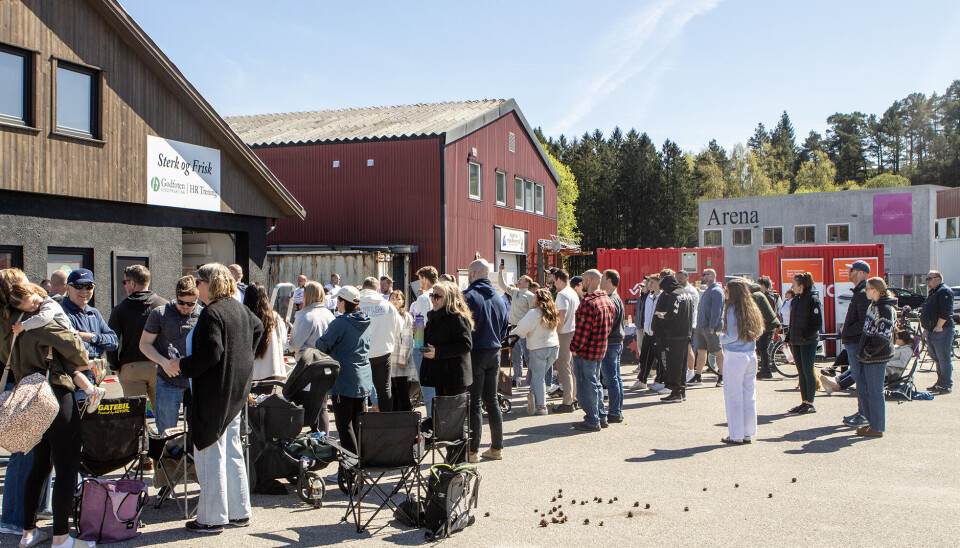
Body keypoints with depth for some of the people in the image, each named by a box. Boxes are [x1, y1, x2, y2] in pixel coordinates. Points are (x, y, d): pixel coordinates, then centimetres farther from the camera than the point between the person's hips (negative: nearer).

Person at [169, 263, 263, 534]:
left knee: (209, 454, -1)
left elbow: (210, 354, -26)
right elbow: (258, 328, 27)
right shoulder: (239, 308, 9)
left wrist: (182, 365, -12)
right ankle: (239, 512, 22)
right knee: (232, 452, 16)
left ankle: (212, 518, 6)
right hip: (237, 391, 9)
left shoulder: (212, 313, -19)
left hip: (214, 393, -9)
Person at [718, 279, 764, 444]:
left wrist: (721, 338, 3)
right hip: (751, 355, 7)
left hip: (734, 356, -7)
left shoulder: (732, 308, -12)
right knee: (749, 395, 11)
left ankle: (736, 436, 4)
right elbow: (759, 331, 14)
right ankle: (748, 434, 16)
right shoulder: (752, 308, 8)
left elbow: (732, 336, -16)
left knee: (733, 395, 1)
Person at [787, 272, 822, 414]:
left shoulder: (813, 299, -11)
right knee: (801, 373, 10)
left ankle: (810, 404, 4)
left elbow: (818, 323, -13)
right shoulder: (796, 300, 13)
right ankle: (804, 402, 16)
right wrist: (791, 339, 14)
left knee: (808, 372, -3)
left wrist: (805, 336, -17)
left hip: (808, 342, -7)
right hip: (796, 342, 7)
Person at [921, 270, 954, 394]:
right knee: (937, 359, 14)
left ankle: (947, 385, -3)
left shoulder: (945, 291, -10)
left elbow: (946, 311, -21)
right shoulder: (932, 293, 22)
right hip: (931, 332, 10)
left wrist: (939, 326, -22)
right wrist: (926, 329, 23)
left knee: (943, 359, -8)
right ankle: (940, 383, 20)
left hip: (942, 331, -10)